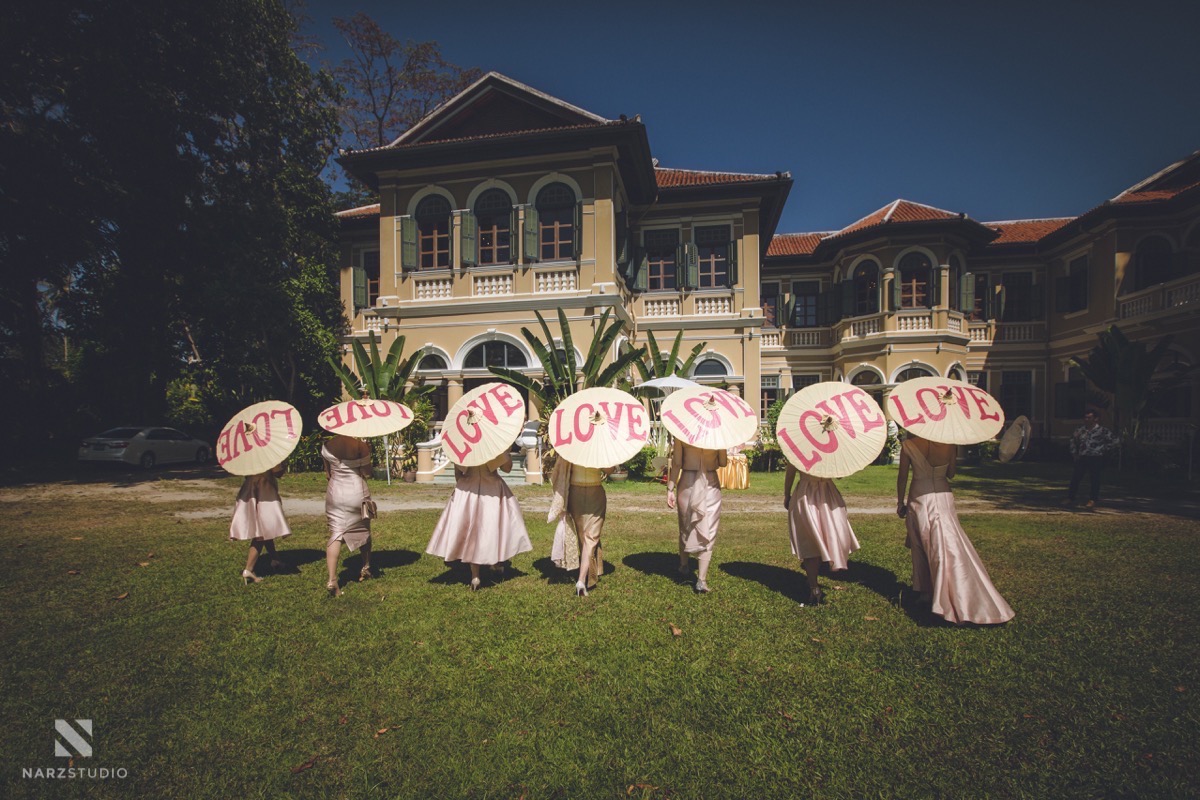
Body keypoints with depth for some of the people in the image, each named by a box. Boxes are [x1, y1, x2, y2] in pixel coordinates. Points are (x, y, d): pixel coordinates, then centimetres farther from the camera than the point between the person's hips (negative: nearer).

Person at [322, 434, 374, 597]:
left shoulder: (327, 446, -2)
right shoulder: (361, 445, -10)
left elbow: (328, 474, 6)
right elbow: (367, 473, -7)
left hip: (335, 492, 1)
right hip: (357, 491, -1)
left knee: (335, 534, 0)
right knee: (364, 530, 19)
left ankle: (332, 580, -13)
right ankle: (366, 569, 34)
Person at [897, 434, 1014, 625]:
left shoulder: (908, 445, -10)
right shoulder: (949, 444, -5)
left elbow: (902, 477, -3)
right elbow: (951, 474, 9)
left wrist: (900, 502, 9)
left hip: (919, 500, -2)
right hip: (943, 499, 2)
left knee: (921, 548, 11)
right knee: (951, 548, 7)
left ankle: (926, 593, 20)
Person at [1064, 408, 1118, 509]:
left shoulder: (1102, 430, -6)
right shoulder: (1080, 429, 7)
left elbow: (1113, 441, -1)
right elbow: (1073, 440, 21)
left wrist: (1103, 450, -5)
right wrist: (1074, 453, 15)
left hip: (1096, 459, -4)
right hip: (1082, 458, 4)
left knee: (1095, 480, 3)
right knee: (1075, 478, 1)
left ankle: (1093, 500, 13)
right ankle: (1070, 498, 6)